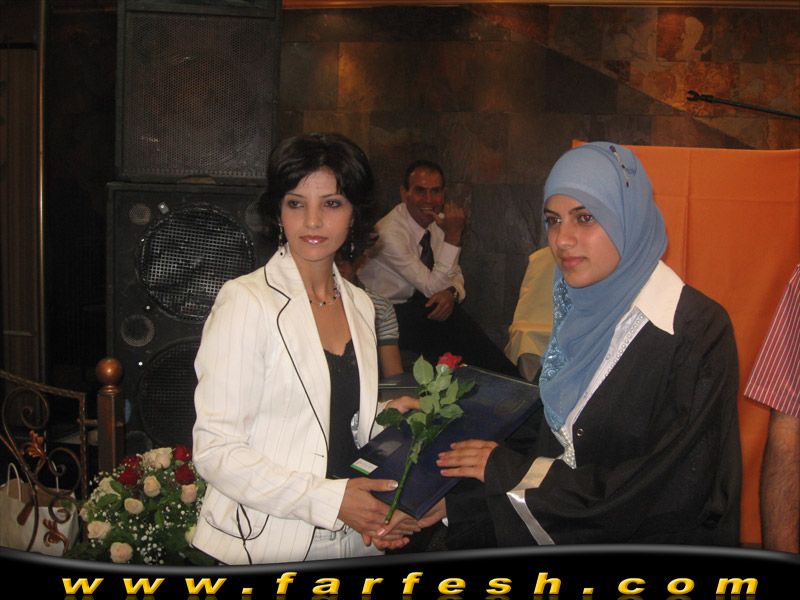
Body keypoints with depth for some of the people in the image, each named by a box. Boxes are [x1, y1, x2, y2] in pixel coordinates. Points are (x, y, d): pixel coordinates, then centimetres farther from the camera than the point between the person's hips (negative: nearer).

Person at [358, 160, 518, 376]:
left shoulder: (437, 223, 0)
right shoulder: (390, 232, -22)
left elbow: (454, 275, 8)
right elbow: (434, 287, -22)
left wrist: (451, 292, -17)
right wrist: (453, 236, -28)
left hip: (419, 306, 6)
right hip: (387, 315, -6)